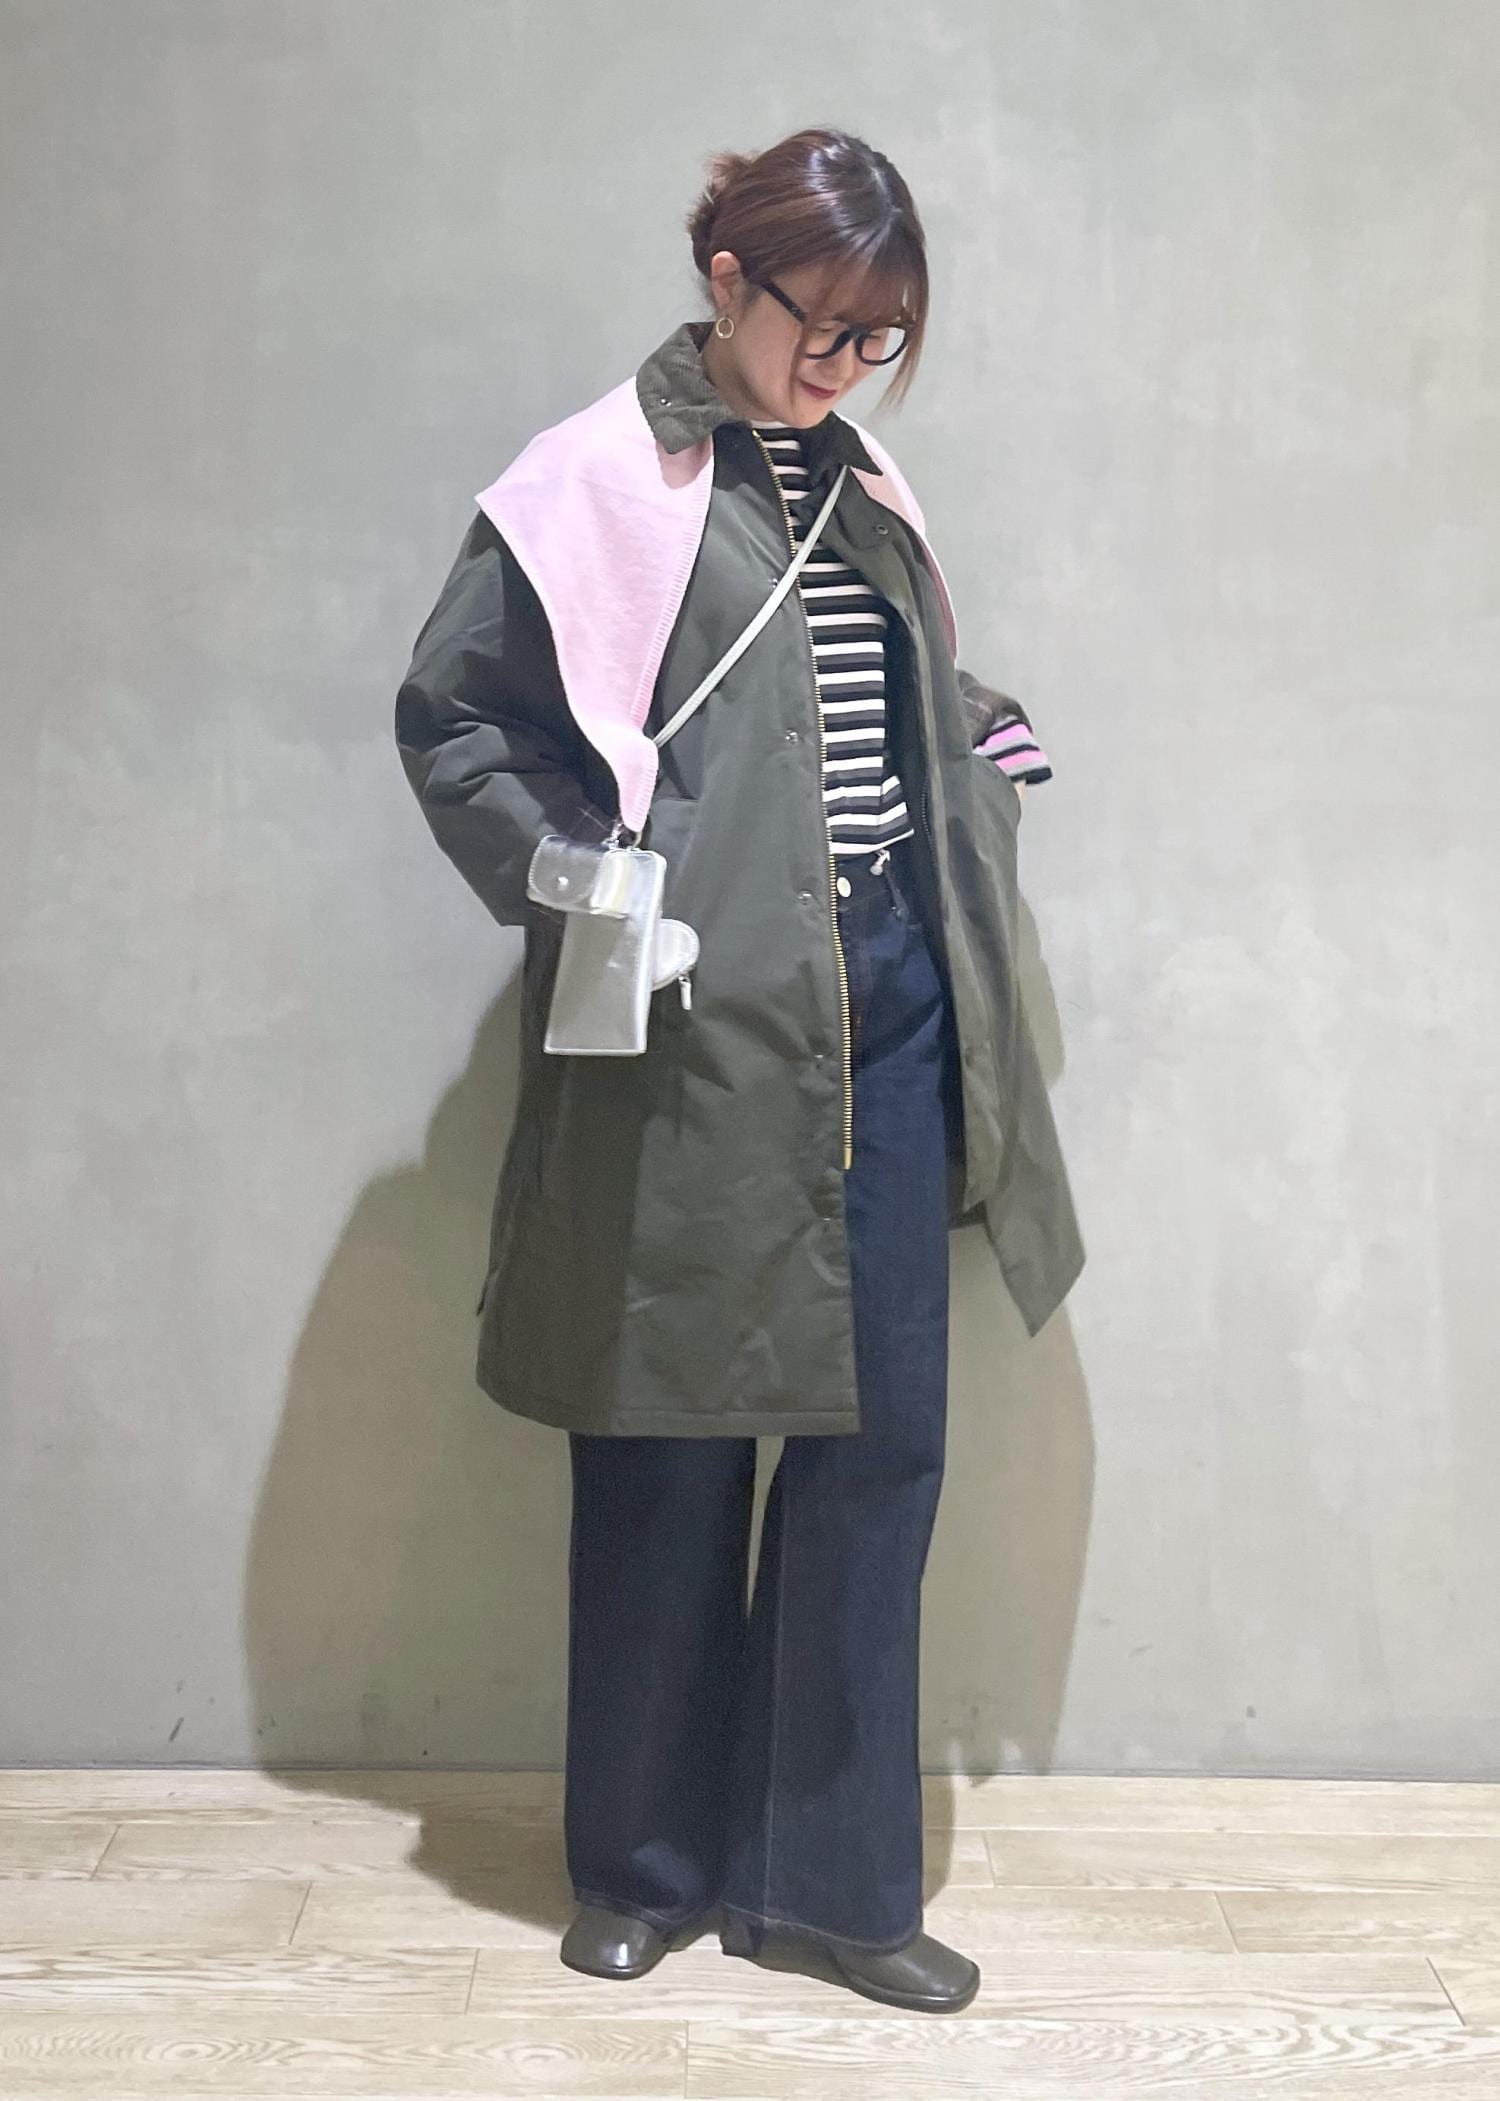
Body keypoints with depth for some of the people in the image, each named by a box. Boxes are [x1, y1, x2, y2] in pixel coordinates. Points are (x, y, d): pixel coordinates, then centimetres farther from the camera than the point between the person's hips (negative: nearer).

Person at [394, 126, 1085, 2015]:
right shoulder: (597, 483, -3)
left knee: (880, 1436, 6)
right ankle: (646, 1863, 24)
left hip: (884, 1006, 6)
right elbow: (445, 716, -2)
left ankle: (830, 1872, 20)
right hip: (695, 1029, -6)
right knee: (668, 1445, 5)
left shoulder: (859, 484, 15)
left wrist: (974, 737, 9)